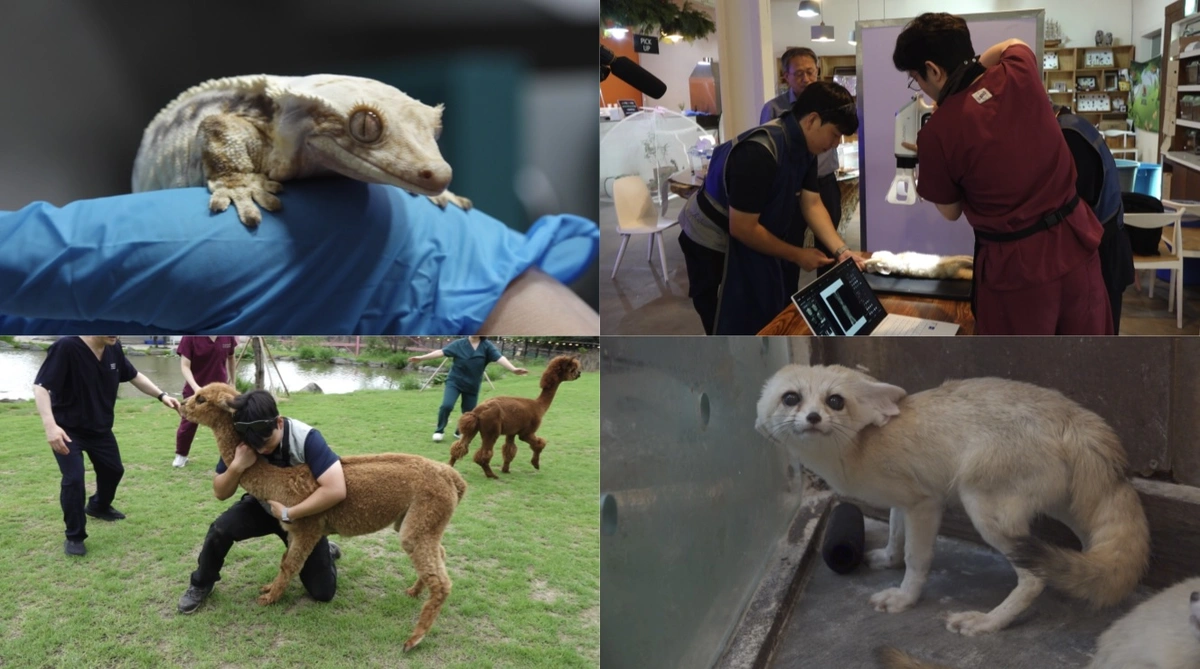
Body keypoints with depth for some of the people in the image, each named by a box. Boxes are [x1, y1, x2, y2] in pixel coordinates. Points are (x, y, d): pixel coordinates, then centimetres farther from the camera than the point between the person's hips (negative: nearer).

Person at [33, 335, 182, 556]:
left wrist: (161, 395, -7)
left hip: (100, 427, 7)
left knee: (113, 469, 21)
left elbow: (134, 376, 6)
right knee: (74, 479, -17)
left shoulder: (114, 349, -11)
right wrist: (50, 425, -46)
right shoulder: (66, 348, -30)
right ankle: (74, 537, 3)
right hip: (68, 429, -7)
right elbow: (40, 386, -33)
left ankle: (98, 507, 52)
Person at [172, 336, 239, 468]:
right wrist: (195, 387, -33)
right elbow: (185, 365, -18)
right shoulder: (190, 336, -19)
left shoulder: (228, 335, -10)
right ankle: (181, 455, 32)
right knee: (187, 424, 9)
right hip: (194, 388, -1)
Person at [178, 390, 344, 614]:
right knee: (220, 529, -26)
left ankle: (325, 552, 28)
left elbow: (336, 490, -44)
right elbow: (220, 493, -13)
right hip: (263, 506, 3)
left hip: (304, 514, -2)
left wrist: (287, 514, -38)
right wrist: (237, 466, -34)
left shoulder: (306, 438, -36)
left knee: (322, 592, -6)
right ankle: (202, 584, 4)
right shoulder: (240, 442, -23)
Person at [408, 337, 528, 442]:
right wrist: (421, 358, -15)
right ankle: (439, 431, 3)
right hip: (454, 381, -1)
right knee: (446, 406, -18)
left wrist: (513, 369, -36)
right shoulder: (459, 344, -7)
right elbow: (442, 352, -9)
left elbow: (499, 358, -20)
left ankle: (460, 432, 35)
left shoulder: (487, 346, -8)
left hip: (472, 386, 1)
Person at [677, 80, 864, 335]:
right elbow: (743, 228, -30)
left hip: (750, 239, 9)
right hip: (714, 243, -9)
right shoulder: (759, 153, -33)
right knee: (737, 333, 0)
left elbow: (812, 204, -2)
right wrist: (797, 255, -21)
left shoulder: (804, 145, -4)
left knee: (773, 324, 16)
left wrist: (841, 250, -15)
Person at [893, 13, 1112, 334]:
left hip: (1017, 265, -5)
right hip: (1076, 245, 5)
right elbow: (1012, 44, 24)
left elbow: (951, 212, 1)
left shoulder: (936, 133, -16)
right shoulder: (1019, 73, -4)